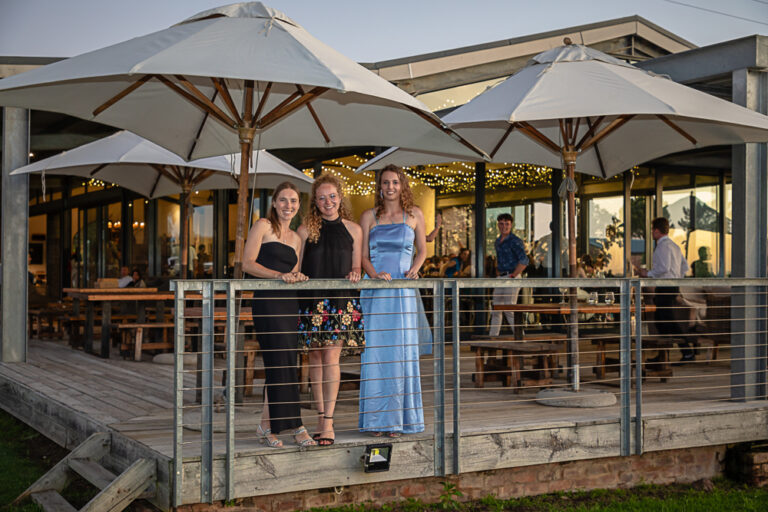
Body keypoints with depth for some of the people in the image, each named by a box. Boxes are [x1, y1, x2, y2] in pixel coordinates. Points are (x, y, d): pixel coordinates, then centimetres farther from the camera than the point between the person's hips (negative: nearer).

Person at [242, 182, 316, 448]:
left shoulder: (295, 238, 21)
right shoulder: (263, 226, 1)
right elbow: (248, 263, -7)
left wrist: (297, 276, 2)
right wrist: (278, 275, -19)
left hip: (289, 303, 7)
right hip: (267, 301, -7)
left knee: (277, 366, 6)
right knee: (283, 364, -10)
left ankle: (266, 425, 14)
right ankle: (295, 426, -5)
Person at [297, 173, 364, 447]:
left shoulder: (353, 230, 9)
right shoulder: (306, 230, 6)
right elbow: (295, 267, 7)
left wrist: (355, 274, -6)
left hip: (341, 301, -1)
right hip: (312, 300, 1)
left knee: (331, 357, -8)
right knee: (316, 357, 6)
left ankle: (328, 422, -6)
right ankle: (321, 417, 17)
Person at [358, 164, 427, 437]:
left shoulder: (414, 215, 9)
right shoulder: (369, 216, 9)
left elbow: (422, 249, 15)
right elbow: (363, 255, 6)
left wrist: (414, 269, -6)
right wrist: (375, 274, -14)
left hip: (404, 292, 0)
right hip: (375, 292, 0)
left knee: (402, 351, -2)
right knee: (375, 351, -2)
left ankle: (398, 417, 6)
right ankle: (377, 418, 5)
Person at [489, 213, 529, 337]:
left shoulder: (515, 241, -11)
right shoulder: (497, 242, 15)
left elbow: (524, 261, -19)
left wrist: (513, 276, -18)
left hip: (512, 278, -8)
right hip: (500, 278, 8)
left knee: (509, 309, -11)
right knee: (496, 309, 8)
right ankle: (493, 336, 14)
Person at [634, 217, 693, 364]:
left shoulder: (663, 246, -14)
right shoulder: (674, 245, 18)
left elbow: (664, 267, -24)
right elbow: (685, 266, 20)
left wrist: (648, 273, -13)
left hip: (665, 289, -10)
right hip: (673, 287, 10)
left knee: (671, 322, -8)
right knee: (661, 321, 14)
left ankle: (688, 353, -8)